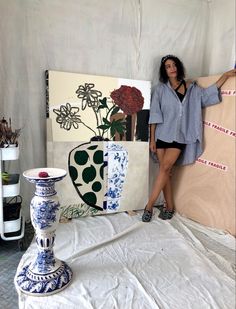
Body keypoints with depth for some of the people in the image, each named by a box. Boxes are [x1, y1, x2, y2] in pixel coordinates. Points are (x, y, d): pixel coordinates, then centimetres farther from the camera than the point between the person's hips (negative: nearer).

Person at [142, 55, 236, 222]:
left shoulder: (191, 88, 12)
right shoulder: (161, 89, 5)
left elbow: (208, 93, 18)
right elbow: (154, 115, 1)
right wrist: (152, 138, -3)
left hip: (179, 136, 0)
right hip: (162, 135, 0)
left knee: (165, 168, -11)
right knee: (165, 171, 1)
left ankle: (149, 206, -4)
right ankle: (170, 206, 14)